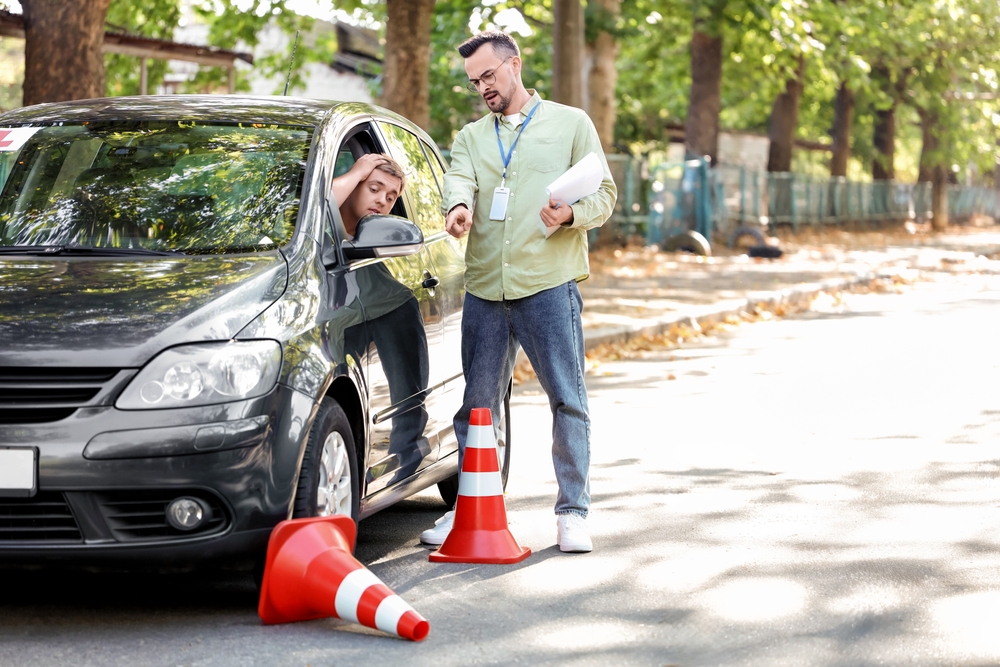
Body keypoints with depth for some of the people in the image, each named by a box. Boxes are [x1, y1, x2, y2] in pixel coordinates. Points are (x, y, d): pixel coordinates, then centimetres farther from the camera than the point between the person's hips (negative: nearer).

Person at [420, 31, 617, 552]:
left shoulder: (570, 124, 9)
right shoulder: (471, 136, 18)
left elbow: (604, 193, 4)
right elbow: (458, 178, -3)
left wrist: (571, 214, -18)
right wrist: (459, 206, -27)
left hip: (549, 284, -4)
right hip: (484, 289, 4)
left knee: (568, 400, -4)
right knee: (477, 405, 9)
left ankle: (573, 512, 3)